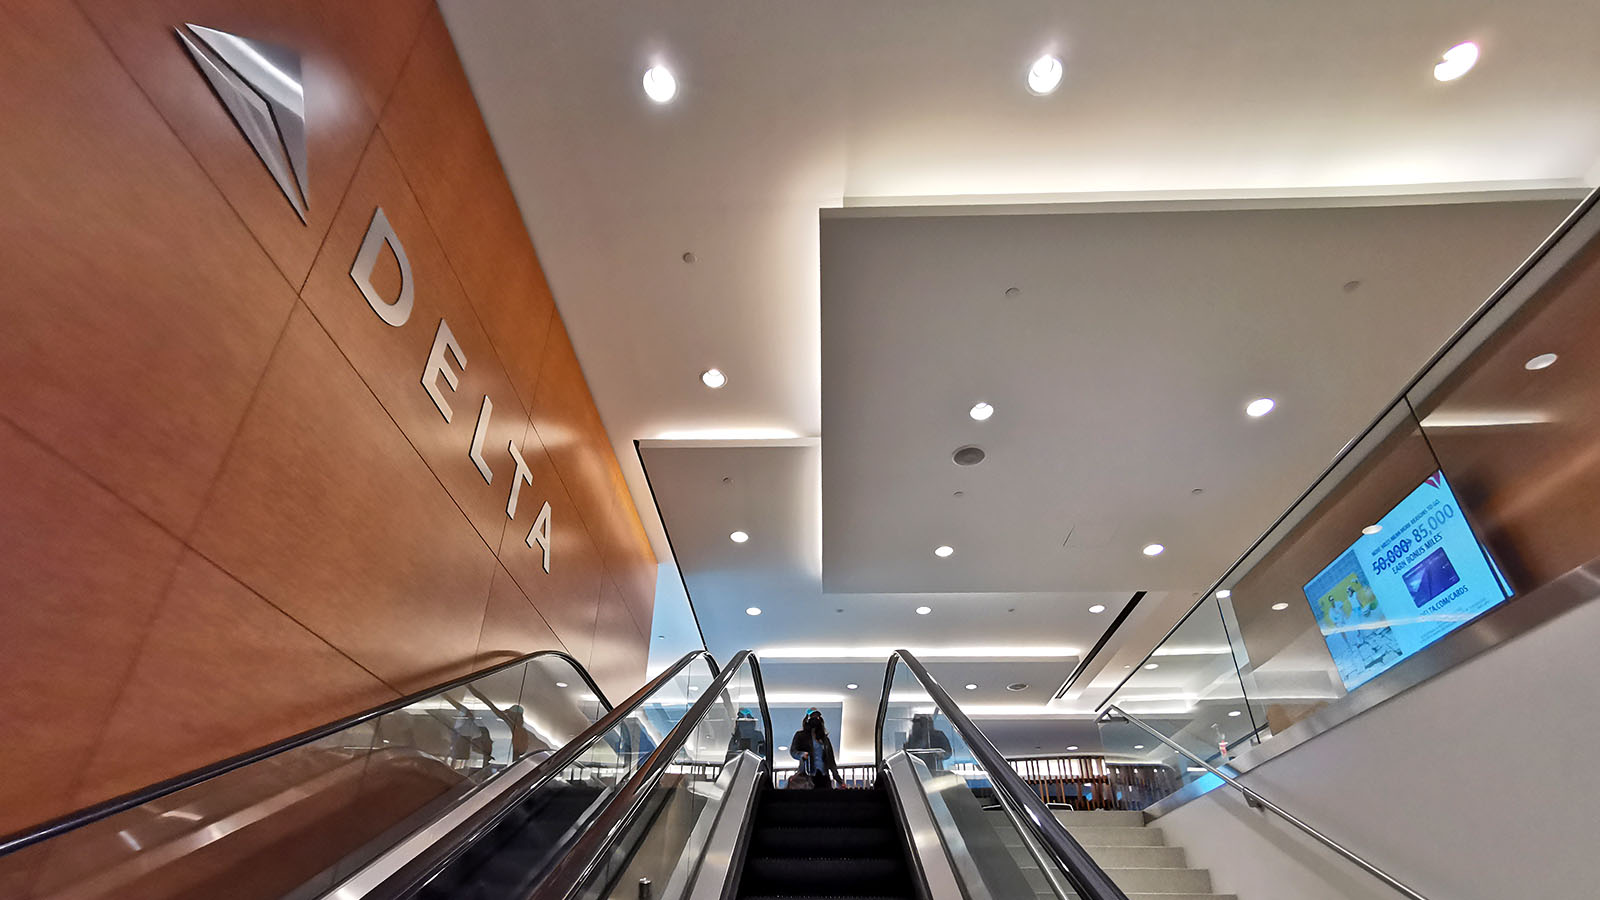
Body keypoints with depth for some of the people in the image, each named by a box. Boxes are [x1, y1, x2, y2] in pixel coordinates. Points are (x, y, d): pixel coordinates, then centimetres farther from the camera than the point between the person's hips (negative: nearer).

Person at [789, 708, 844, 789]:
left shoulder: (825, 739, 21)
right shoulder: (800, 735, 10)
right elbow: (793, 751, -1)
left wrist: (839, 780, 13)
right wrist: (802, 755, -23)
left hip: (823, 775, 4)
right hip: (808, 775, -4)